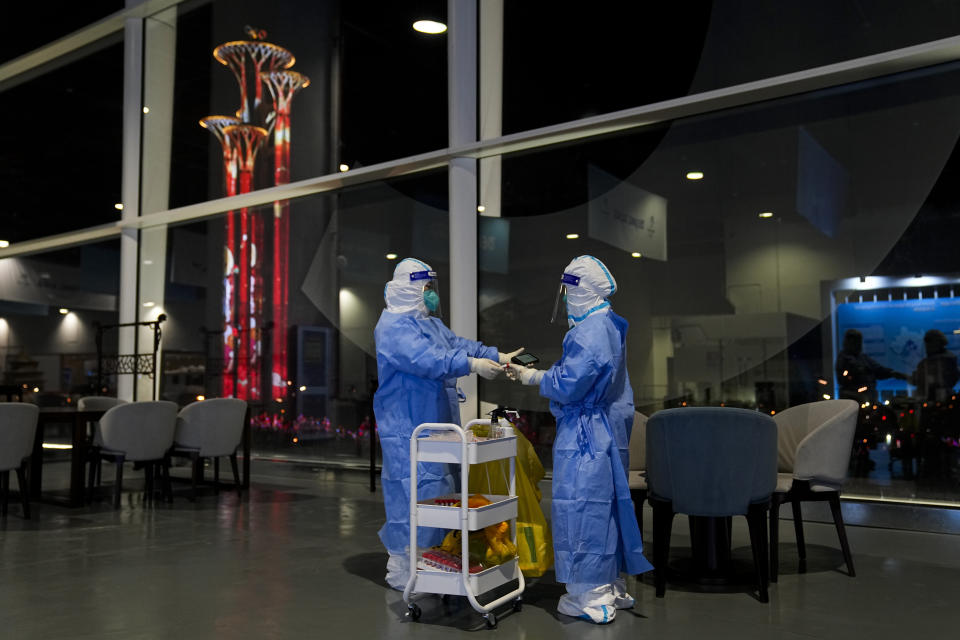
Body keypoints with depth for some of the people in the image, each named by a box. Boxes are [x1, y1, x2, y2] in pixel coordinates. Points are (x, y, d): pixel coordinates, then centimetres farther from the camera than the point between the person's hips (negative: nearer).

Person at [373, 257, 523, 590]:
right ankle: (403, 570, 7)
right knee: (412, 492, -6)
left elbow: (459, 344, 13)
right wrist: (472, 364, -32)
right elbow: (426, 360, -28)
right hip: (406, 428, -10)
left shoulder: (431, 323, 17)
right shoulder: (393, 327, -15)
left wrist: (499, 356, 2)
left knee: (438, 488, 14)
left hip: (436, 423, 10)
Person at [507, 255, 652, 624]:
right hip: (607, 432, 10)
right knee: (605, 508, 17)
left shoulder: (589, 333, -20)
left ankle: (591, 598, 9)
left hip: (583, 438, -10)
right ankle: (612, 589, 29)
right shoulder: (610, 326, 12)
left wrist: (530, 377, -5)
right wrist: (538, 374, 11)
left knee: (581, 510, 0)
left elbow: (567, 386, -20)